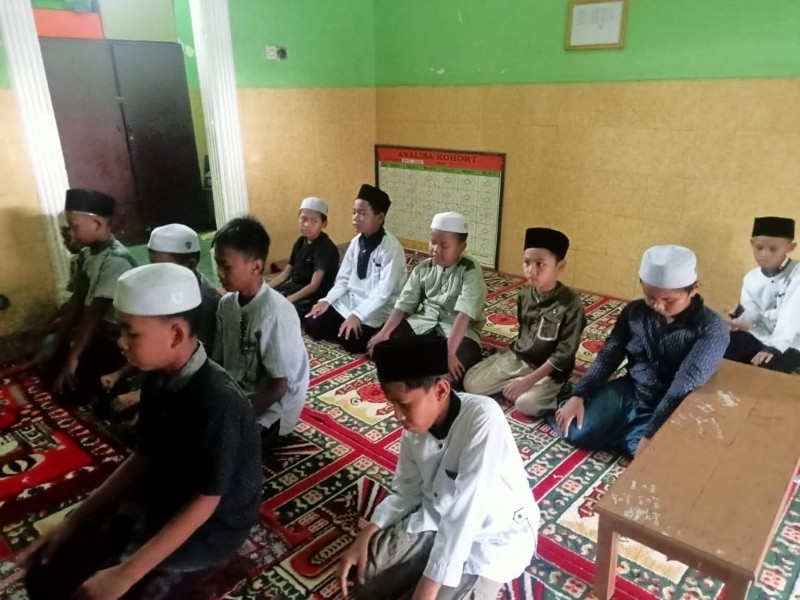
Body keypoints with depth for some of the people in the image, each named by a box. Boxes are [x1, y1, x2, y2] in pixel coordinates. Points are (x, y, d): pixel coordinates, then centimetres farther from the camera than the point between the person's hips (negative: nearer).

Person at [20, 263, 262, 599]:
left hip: (213, 525, -7)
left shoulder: (218, 402, -32)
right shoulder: (159, 379, -7)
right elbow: (145, 457, 5)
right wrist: (73, 521, 2)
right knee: (46, 570, 1)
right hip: (163, 497, 7)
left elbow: (204, 502, -25)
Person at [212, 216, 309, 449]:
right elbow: (219, 362, 5)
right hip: (234, 396, 7)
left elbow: (279, 386, -19)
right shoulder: (226, 303, -4)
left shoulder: (275, 314, -25)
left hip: (270, 409, -7)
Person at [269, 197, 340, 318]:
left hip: (314, 297, -8)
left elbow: (314, 285, -23)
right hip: (295, 288, 8)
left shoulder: (326, 248, -17)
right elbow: (286, 272, 12)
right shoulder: (301, 242, 7)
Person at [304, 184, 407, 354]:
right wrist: (327, 300, -6)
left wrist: (357, 315, -30)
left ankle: (368, 333, 4)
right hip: (349, 301, 6)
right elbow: (343, 279, 9)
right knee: (312, 325, -7)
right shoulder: (356, 242, 4)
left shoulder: (391, 248, -18)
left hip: (375, 309, -6)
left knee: (351, 341, -26)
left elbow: (383, 291, -23)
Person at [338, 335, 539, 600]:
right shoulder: (415, 426, -11)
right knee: (360, 575, -3)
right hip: (439, 519, 6)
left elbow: (465, 512, -32)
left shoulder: (483, 418, -32)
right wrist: (365, 537, -11)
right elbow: (406, 491, 2)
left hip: (494, 537, -5)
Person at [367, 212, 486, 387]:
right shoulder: (423, 268, 3)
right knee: (378, 345, -11)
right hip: (423, 323, 5)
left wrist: (450, 350, -37)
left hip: (459, 329, -5)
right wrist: (384, 332, -13)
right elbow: (404, 303, 1)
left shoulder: (470, 270, -14)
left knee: (457, 364, -36)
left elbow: (465, 313, -26)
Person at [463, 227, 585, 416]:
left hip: (549, 369, -5)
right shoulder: (524, 294, -2)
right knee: (471, 383, -7)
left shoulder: (571, 303, -20)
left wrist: (528, 381, -23)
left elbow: (564, 353, -20)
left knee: (525, 404, -31)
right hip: (517, 356, 6)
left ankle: (550, 392, -2)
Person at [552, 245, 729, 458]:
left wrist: (651, 435, -32)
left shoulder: (711, 329, -17)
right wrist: (578, 395, -13)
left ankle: (614, 430, -2)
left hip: (668, 414, -3)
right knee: (573, 431, -17)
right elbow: (608, 356, -1)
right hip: (627, 393, 3)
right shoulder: (635, 311, -3)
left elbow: (685, 385, -26)